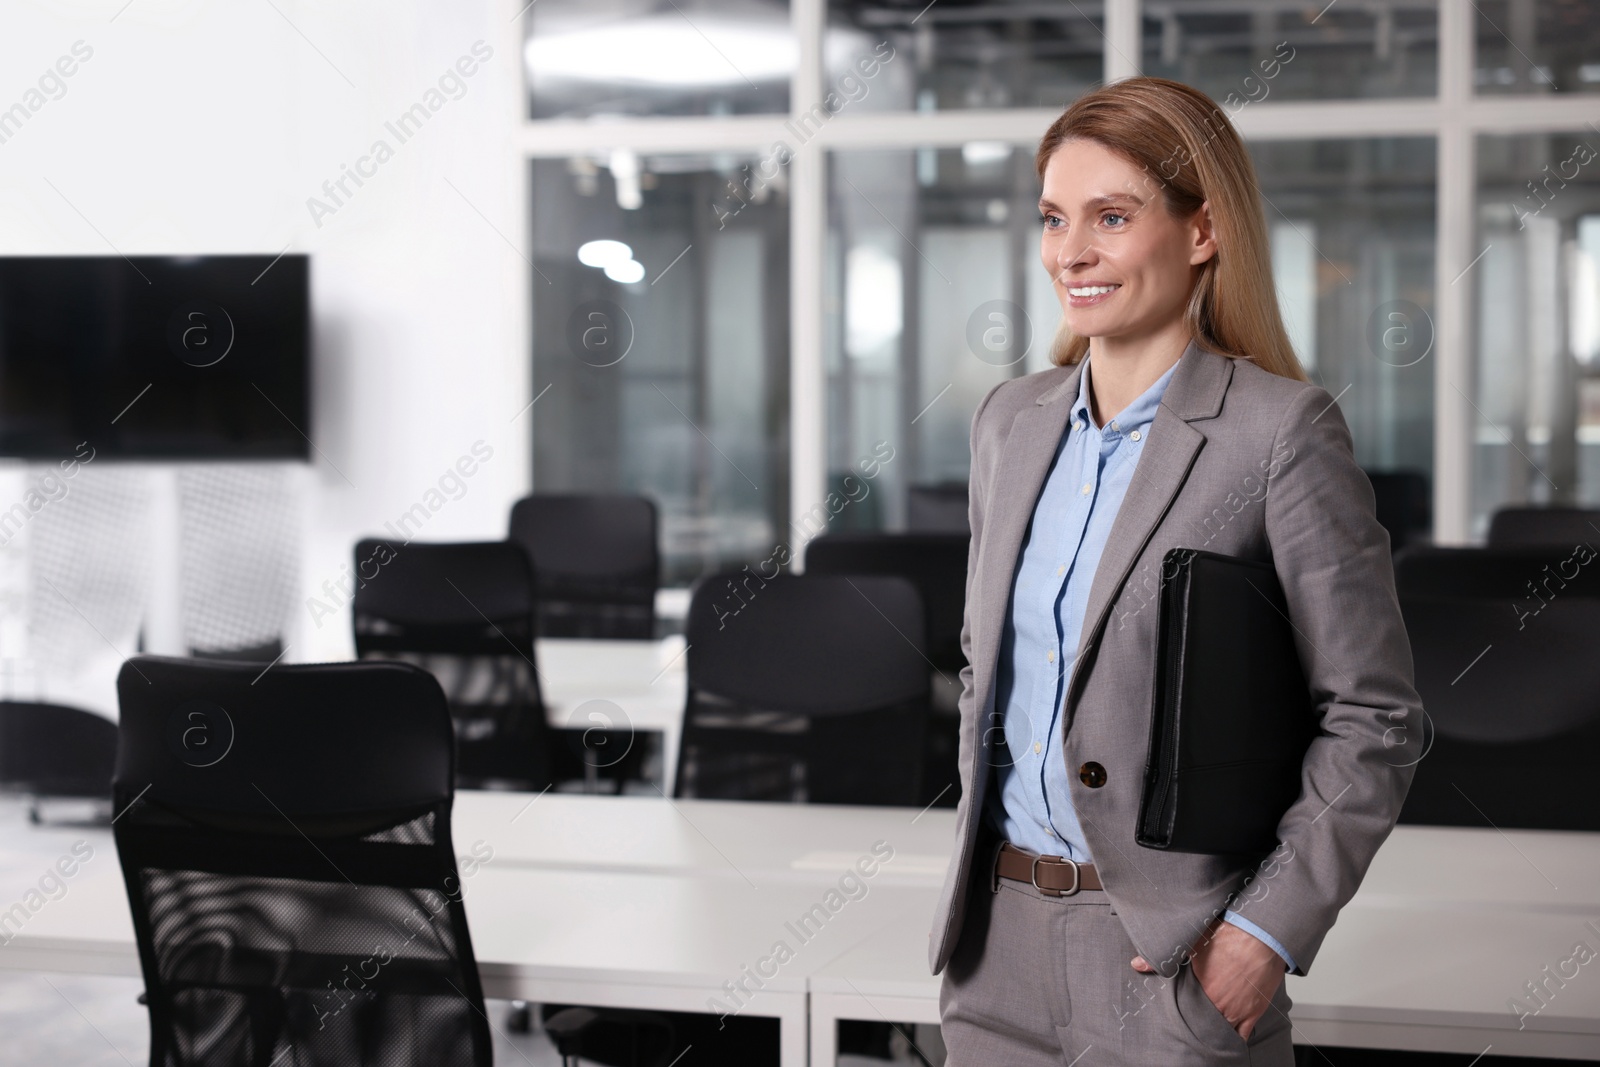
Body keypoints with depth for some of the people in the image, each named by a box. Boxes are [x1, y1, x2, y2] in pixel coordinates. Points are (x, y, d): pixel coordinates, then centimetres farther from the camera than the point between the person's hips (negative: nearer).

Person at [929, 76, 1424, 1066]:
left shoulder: (1281, 430, -11)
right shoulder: (1013, 420, 7)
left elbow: (1376, 718, -10)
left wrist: (1269, 930, -14)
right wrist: (986, 853, 10)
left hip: (1169, 960, -5)